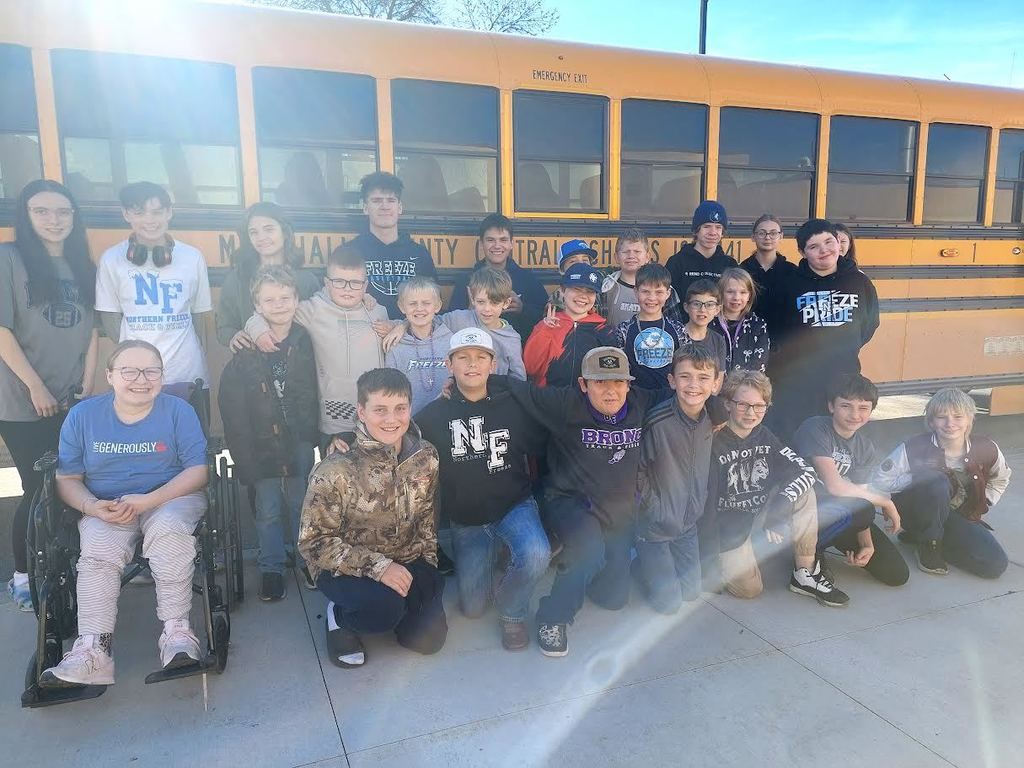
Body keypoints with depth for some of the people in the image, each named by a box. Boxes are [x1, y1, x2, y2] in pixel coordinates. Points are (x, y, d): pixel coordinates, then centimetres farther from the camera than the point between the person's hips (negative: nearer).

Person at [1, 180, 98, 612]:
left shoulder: (82, 264, 9)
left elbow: (90, 330, 9)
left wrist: (87, 388, 2)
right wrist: (36, 387, -12)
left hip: (71, 401, 5)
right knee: (38, 490, 0)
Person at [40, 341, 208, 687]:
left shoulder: (178, 410, -2)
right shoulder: (83, 415, 5)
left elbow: (198, 470, -7)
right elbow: (67, 479, 6)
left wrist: (148, 500, -20)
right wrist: (93, 507, -15)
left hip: (172, 499, -2)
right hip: (105, 509, 2)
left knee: (168, 528, -35)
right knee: (98, 548, -29)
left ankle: (176, 631, -29)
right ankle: (93, 649, -29)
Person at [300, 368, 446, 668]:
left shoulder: (426, 456, -9)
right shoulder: (336, 471, -25)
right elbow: (313, 542, -20)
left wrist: (428, 565, 4)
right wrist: (378, 566, -25)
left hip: (406, 562, 5)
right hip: (344, 569, -4)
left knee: (429, 638, -5)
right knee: (386, 608, -31)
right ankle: (340, 616, 3)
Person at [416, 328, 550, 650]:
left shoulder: (514, 407, -9)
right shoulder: (433, 416, -7)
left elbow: (540, 448, 1)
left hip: (515, 506, -1)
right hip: (466, 520, 2)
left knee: (536, 555, -34)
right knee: (472, 608, 4)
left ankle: (512, 612, 1)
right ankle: (492, 554, 37)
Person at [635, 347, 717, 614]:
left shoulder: (712, 421, -6)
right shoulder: (656, 422, -26)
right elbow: (637, 470, -17)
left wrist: (697, 508, 7)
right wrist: (655, 509, -16)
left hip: (688, 523, 6)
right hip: (653, 525, -5)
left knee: (692, 592, 15)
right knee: (669, 602, 3)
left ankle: (654, 561, 38)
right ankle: (640, 561, 27)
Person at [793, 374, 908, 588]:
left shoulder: (865, 447, 4)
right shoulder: (815, 429, -19)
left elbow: (859, 494, -1)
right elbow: (834, 486, -26)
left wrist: (867, 543, -16)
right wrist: (884, 501, -14)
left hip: (839, 513, 7)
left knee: (897, 574, -1)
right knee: (862, 510, -35)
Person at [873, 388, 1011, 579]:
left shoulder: (986, 449, -11)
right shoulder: (915, 448, -23)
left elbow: (1000, 479, 12)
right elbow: (879, 481, -20)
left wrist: (981, 507, 4)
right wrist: (918, 478, -27)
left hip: (960, 516, 5)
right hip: (914, 510, -5)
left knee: (995, 565, -13)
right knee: (938, 483, -35)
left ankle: (921, 534, 5)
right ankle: (928, 542, -14)